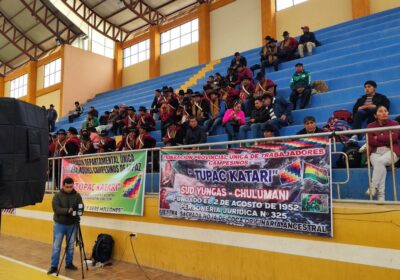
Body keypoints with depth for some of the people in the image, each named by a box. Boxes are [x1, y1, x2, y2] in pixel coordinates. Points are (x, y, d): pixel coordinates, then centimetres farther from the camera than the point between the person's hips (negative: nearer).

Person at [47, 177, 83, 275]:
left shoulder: (77, 195, -1)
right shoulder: (57, 195, -7)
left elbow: (81, 207, -7)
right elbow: (56, 209, -17)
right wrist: (67, 211, -32)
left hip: (72, 225, 2)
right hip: (59, 224, -2)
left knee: (70, 246, 12)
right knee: (56, 246, 3)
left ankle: (69, 264, 26)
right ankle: (53, 266, 13)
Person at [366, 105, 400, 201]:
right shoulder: (371, 126, 10)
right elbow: (370, 141, -5)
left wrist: (378, 138, -5)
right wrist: (386, 141, -8)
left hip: (391, 151, -1)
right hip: (376, 152, 1)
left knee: (380, 161, -35)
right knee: (380, 166, -31)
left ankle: (373, 187, -30)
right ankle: (381, 195, -35)